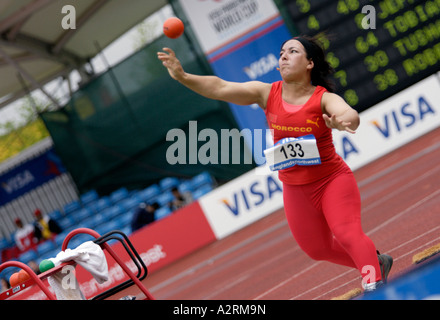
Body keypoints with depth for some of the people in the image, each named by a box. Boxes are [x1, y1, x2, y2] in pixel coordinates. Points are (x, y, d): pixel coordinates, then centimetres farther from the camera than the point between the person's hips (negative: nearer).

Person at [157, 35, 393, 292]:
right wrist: (183, 76, -30)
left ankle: (375, 284, -21)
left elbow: (351, 116, -37)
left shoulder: (324, 98, -16)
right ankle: (376, 261, 35)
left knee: (348, 234, -24)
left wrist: (343, 121, -62)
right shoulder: (267, 94, -7)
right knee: (318, 249, 15)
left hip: (333, 180, -5)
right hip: (295, 189, 5)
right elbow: (221, 89, -17)